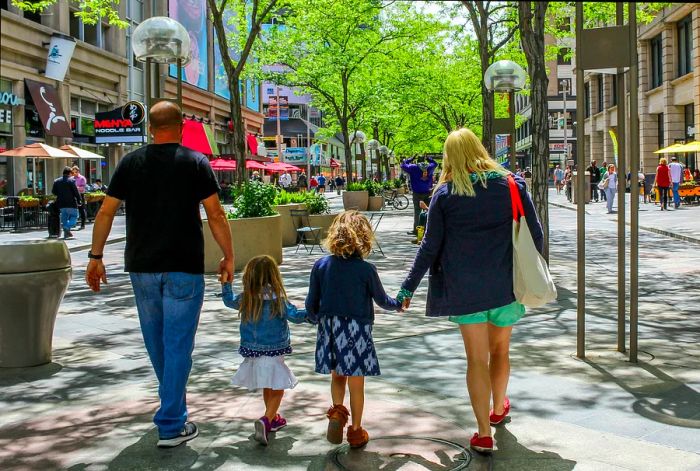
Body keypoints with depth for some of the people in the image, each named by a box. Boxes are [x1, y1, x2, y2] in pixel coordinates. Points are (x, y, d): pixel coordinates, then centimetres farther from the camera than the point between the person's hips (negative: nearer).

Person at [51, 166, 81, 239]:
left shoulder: (56, 181, 6)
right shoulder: (71, 181, -9)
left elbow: (53, 192, 10)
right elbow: (76, 192, -11)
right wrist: (79, 200, 0)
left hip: (61, 204, 5)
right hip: (71, 203, -5)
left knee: (64, 217, 15)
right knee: (74, 216, 5)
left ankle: (66, 233, 13)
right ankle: (67, 228, -18)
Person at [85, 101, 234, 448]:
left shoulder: (131, 162, 4)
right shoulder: (195, 162, -4)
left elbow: (106, 213, 3)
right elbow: (215, 215, -7)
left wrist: (96, 256, 11)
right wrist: (228, 256, 2)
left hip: (142, 267, 4)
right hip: (184, 269, -3)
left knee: (156, 341, 18)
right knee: (178, 344, 0)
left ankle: (172, 403, 37)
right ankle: (171, 426, 2)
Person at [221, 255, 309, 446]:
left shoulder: (245, 299, -2)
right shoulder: (276, 299, -17)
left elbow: (229, 300, 18)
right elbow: (295, 316, -16)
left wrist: (225, 282, 30)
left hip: (252, 353, 6)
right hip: (273, 353, -5)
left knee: (267, 388, 23)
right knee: (277, 390, 1)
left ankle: (273, 418, 38)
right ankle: (265, 420, -19)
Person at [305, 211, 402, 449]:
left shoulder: (321, 265, -4)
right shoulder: (366, 269, -12)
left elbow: (311, 303, 1)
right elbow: (381, 300, 3)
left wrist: (318, 318, 23)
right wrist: (398, 304, 24)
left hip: (329, 329, 3)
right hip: (357, 330, -3)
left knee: (337, 376, 21)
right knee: (356, 384, 9)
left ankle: (337, 411, -1)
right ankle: (356, 431, 19)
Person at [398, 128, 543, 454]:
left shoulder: (445, 194, -4)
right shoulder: (512, 184, 1)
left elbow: (430, 246, -3)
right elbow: (535, 234, 2)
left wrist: (408, 287, 6)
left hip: (465, 287, -2)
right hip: (506, 284, 2)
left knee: (477, 358, 5)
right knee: (500, 349, 22)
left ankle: (484, 434, 5)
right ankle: (498, 408, 44)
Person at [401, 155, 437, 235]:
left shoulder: (413, 167, -5)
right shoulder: (429, 167, 6)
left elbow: (403, 165, 6)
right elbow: (435, 163, 27)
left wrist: (411, 159, 11)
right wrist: (428, 158, 23)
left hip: (417, 193, -3)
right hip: (427, 193, 3)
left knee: (417, 211, -2)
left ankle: (415, 229, -2)